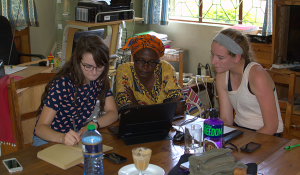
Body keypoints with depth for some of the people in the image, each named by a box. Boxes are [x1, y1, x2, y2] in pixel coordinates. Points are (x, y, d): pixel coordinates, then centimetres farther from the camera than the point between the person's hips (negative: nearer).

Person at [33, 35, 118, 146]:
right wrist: (62, 138, -44)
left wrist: (92, 125, -26)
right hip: (49, 140, -4)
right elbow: (41, 127, -23)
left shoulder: (99, 80, -4)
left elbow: (113, 113, -6)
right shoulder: (62, 84, -21)